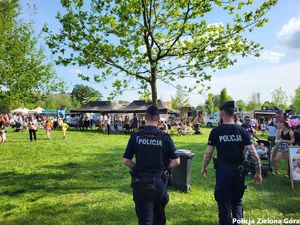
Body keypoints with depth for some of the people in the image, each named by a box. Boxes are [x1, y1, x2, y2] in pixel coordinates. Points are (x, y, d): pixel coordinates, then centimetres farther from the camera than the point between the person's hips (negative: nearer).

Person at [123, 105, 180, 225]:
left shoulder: (135, 136, -8)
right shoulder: (165, 138, -8)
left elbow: (126, 160, -5)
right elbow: (176, 161, -6)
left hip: (141, 182, -1)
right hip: (160, 182, 1)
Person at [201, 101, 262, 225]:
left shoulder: (216, 131, -7)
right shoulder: (242, 130, -2)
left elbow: (208, 153, -4)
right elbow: (253, 153, -4)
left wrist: (204, 167, 11)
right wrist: (258, 172, 5)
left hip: (223, 170, -3)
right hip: (239, 170, 3)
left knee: (224, 202, 11)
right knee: (237, 200, 23)